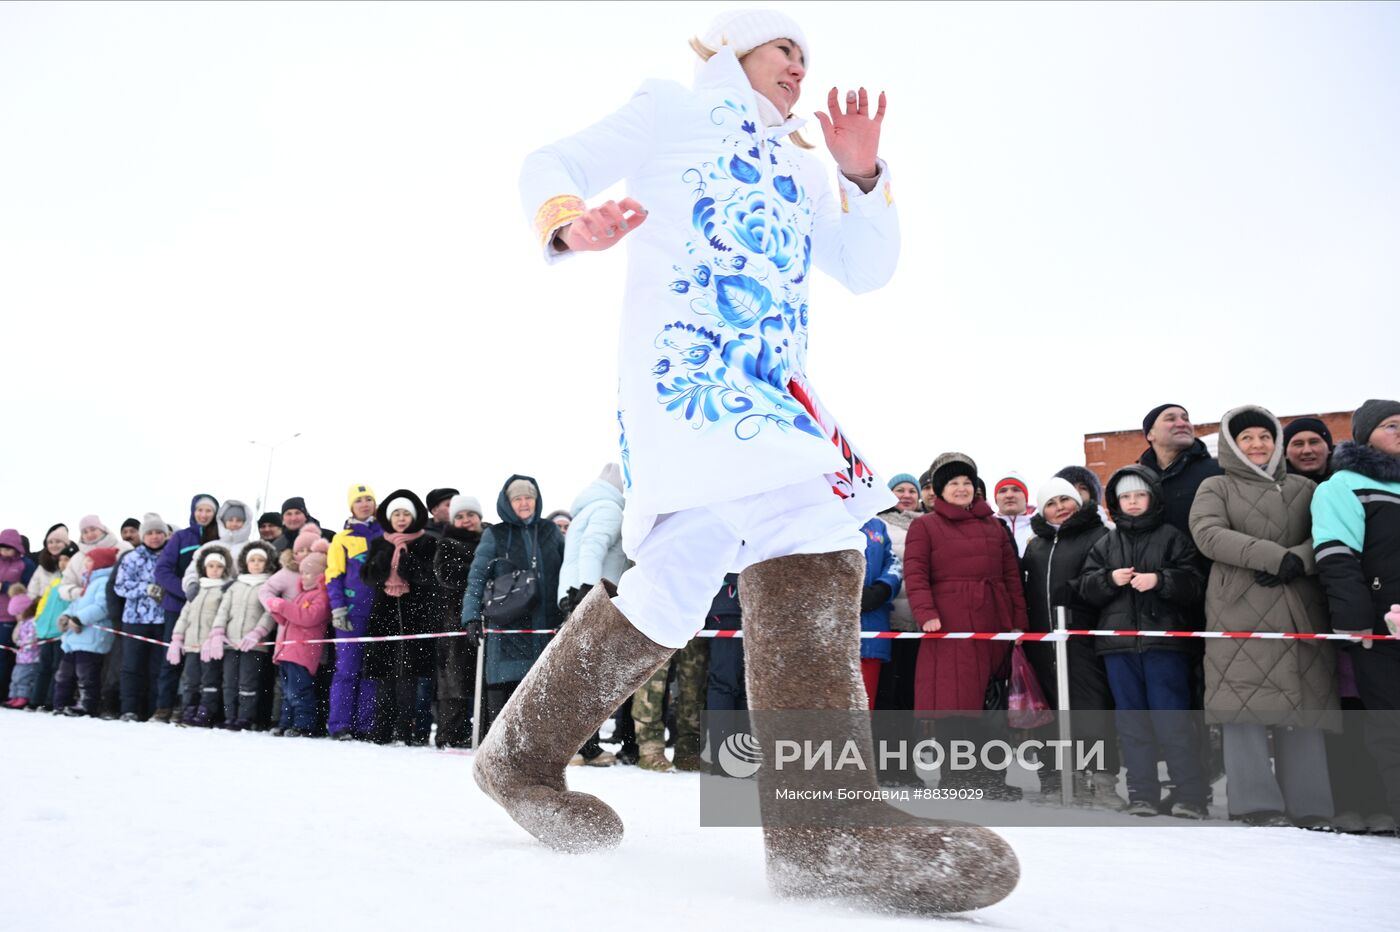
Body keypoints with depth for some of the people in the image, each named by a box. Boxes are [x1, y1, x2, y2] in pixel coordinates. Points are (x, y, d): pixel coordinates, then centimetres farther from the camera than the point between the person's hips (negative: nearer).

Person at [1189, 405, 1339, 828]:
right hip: (1240, 611, -3)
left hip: (1300, 611, 4)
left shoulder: (1304, 488, 22)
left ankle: (1308, 806, 6)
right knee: (1245, 704, -9)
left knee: (1304, 706, 1)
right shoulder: (1216, 488, 11)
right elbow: (1209, 535, -7)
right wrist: (1276, 556, -16)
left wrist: (1298, 560, -13)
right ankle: (1257, 803, -6)